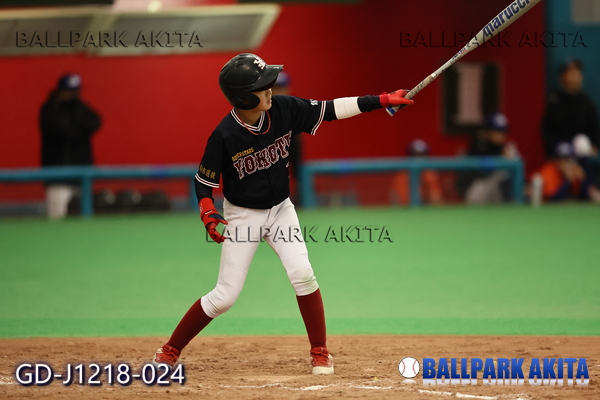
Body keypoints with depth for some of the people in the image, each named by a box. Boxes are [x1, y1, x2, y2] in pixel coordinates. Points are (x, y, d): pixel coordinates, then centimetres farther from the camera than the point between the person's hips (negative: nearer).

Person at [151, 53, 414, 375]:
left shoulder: (284, 110, -15)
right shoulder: (224, 136, -25)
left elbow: (330, 110, -10)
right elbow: (204, 181, -13)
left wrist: (382, 100, -15)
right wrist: (207, 213, -31)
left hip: (280, 209, 4)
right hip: (242, 215, -3)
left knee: (302, 274, -15)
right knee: (225, 296, -3)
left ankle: (320, 353, 0)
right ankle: (170, 351, 13)